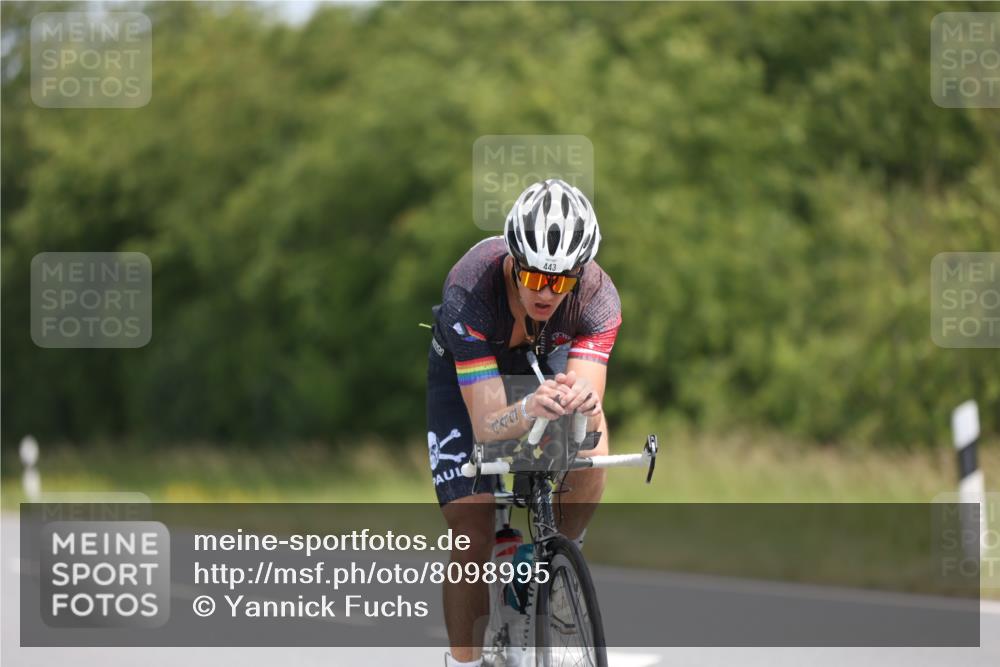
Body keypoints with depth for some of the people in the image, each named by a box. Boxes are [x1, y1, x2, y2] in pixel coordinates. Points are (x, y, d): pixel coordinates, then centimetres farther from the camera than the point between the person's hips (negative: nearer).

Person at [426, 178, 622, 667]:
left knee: (590, 456, -28)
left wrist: (584, 403, -63)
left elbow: (590, 407, -40)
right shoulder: (470, 291, -40)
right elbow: (487, 427, -44)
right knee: (473, 536, -13)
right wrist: (530, 411, -65)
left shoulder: (597, 296, -33)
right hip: (464, 372, -2)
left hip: (542, 360, 2)